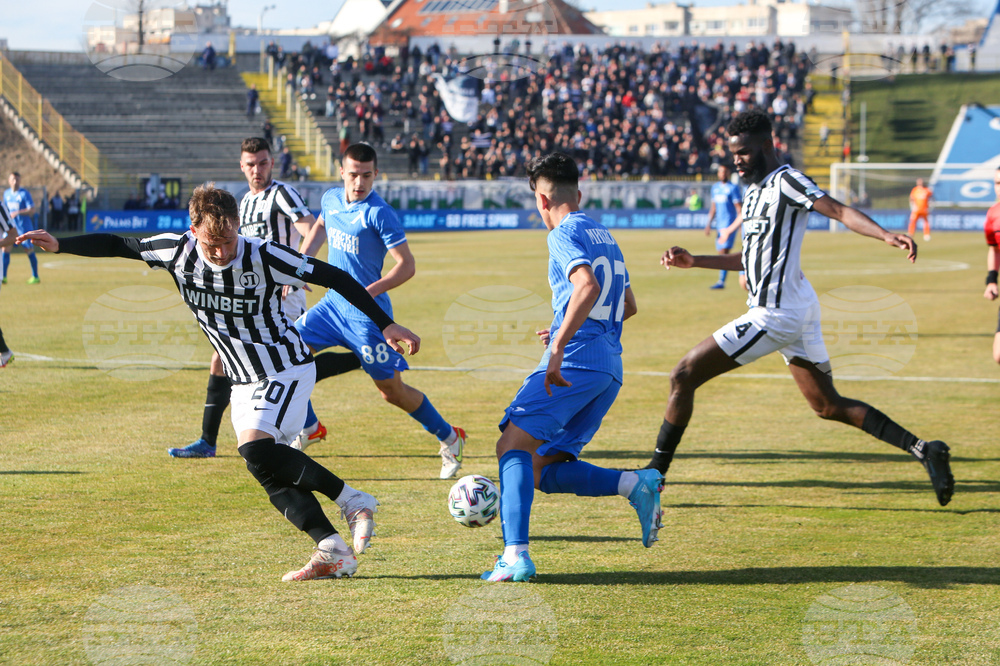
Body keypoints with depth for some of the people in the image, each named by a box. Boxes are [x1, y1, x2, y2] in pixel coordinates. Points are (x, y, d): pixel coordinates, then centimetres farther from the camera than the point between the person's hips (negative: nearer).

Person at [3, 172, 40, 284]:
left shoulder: (24, 193, -9)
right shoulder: (7, 193, 9)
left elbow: (32, 210, -15)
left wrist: (17, 213, -25)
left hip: (24, 226, -5)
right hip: (11, 226, 5)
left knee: (29, 250, 1)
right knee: (5, 247, -10)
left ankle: (35, 276, 15)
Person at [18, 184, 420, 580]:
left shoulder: (263, 258, -23)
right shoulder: (178, 250, -9)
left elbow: (334, 278, -16)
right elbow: (118, 246, 6)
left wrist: (386, 325, -16)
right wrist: (59, 245, 2)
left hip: (286, 371, -7)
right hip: (244, 382, 7)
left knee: (256, 452, -26)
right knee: (272, 477, -3)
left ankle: (353, 502, -17)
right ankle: (333, 553, -2)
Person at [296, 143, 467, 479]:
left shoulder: (379, 213, -18)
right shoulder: (331, 199, 4)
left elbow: (407, 265, -19)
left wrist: (370, 291, -31)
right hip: (333, 303, 7)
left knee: (392, 391, -1)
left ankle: (450, 440, 19)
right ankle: (307, 427, 17)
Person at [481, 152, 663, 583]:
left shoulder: (565, 233, -3)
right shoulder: (604, 235, 25)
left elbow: (589, 286, -22)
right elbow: (627, 305, 36)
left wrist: (559, 346, -26)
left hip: (575, 363, -9)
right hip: (610, 369, 9)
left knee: (514, 445, -13)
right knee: (543, 471, 10)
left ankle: (516, 555, -29)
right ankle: (635, 485, -6)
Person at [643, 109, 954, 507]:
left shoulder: (786, 182, -10)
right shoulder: (754, 190, 19)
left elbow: (840, 211, -22)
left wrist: (886, 235, -38)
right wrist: (693, 262, 26)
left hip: (775, 315, -10)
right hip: (798, 310, 10)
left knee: (684, 376, -5)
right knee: (829, 407, 11)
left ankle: (654, 474, 2)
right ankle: (923, 450, 4)